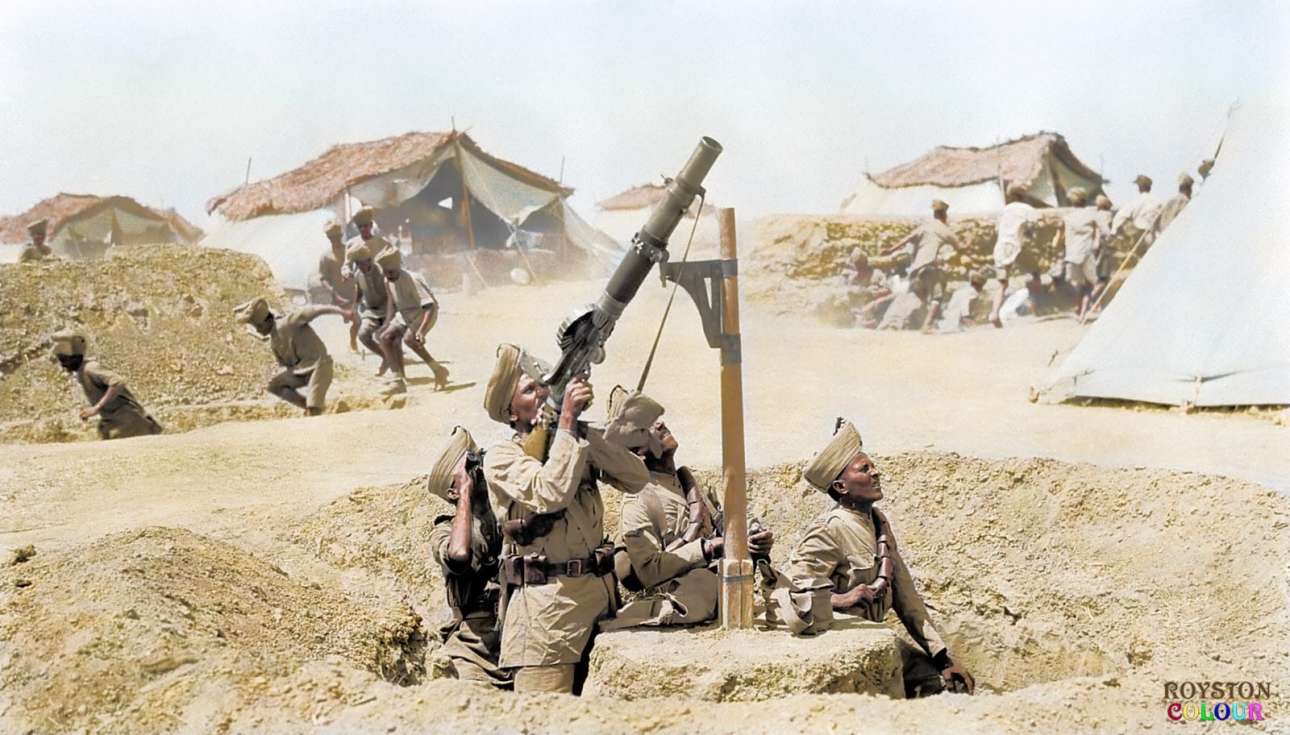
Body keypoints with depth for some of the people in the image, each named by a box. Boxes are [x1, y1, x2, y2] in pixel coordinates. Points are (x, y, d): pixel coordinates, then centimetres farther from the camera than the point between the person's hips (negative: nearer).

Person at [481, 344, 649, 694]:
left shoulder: (578, 444, 14)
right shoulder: (501, 457, -3)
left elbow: (637, 478, 2)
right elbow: (551, 494, -21)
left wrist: (587, 432, -8)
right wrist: (566, 419, -18)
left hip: (600, 590, 6)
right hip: (547, 603, -6)